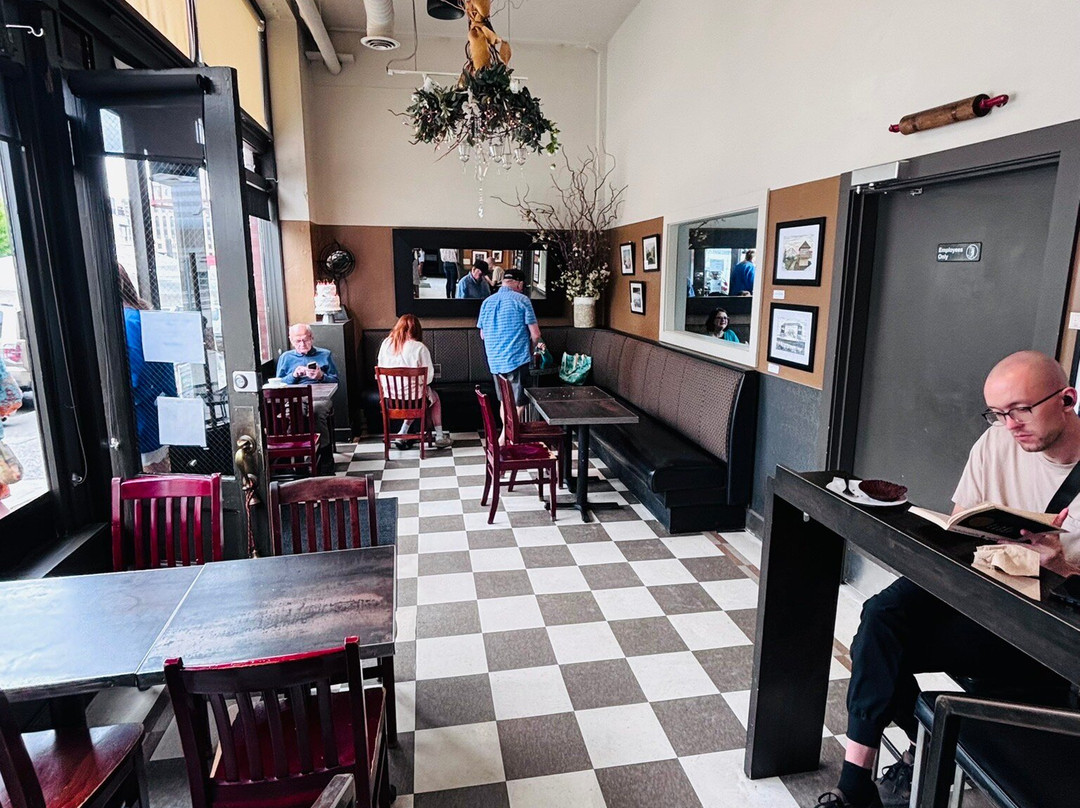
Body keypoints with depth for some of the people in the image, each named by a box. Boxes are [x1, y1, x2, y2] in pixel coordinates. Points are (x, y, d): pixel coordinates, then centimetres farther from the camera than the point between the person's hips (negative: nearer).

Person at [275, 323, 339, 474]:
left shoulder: (325, 355, 24)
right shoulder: (285, 357, 27)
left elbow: (335, 381, 17)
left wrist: (321, 376, -2)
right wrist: (293, 375, 1)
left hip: (320, 397, -1)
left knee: (317, 409, -39)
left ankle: (326, 464, -32)